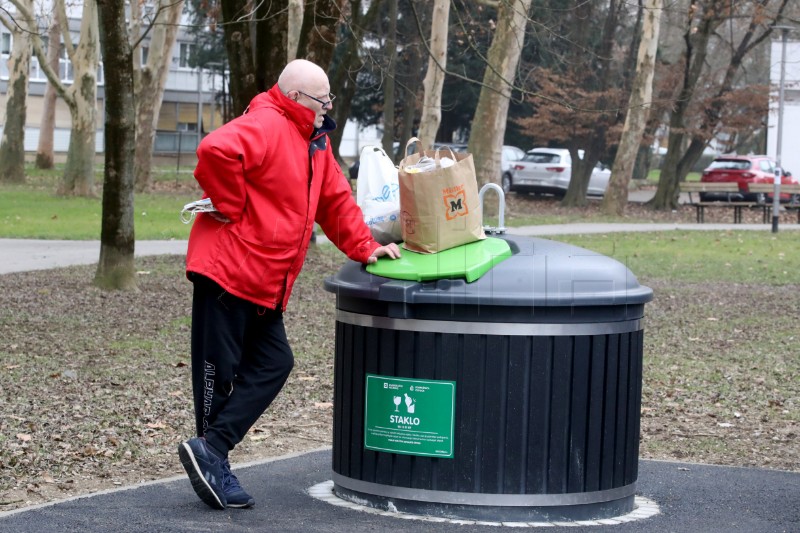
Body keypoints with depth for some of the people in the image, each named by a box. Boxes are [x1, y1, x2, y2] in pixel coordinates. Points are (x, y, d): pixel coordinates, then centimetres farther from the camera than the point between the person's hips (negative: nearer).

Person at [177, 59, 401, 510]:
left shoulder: (315, 142, 18)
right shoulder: (266, 126, -14)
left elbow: (336, 200, 24)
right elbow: (216, 152, -31)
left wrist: (365, 248, 17)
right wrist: (232, 207, -20)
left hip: (265, 286, 9)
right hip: (228, 269, -9)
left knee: (274, 363, 4)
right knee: (219, 370, -3)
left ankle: (212, 454, 3)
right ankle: (211, 457, 4)